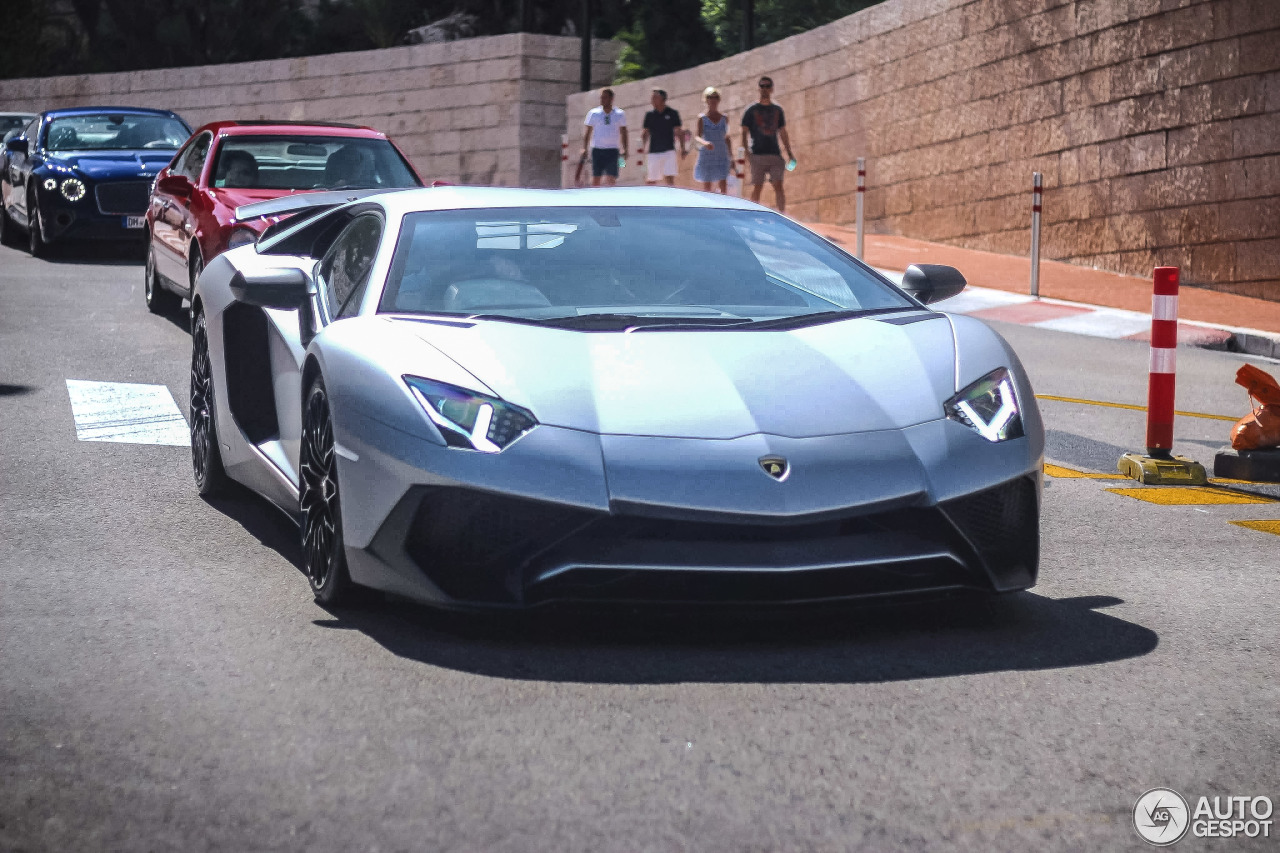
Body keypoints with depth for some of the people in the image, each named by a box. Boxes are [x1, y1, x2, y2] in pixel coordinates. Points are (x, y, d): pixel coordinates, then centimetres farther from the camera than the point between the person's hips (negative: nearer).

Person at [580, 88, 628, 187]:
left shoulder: (620, 114, 7)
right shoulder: (593, 114, 6)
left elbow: (623, 133, 11)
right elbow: (587, 132, 7)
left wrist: (624, 149, 2)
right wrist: (584, 148, -4)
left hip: (613, 150, 0)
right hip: (597, 150, 0)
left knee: (611, 179, -10)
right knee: (595, 179, -3)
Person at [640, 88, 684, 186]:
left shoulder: (672, 114, 2)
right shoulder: (649, 115, 8)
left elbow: (679, 132, 3)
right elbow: (645, 133, 11)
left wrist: (682, 148, -6)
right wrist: (642, 147, -3)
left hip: (669, 151, -2)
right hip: (653, 152, 2)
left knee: (670, 178, -11)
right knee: (652, 181, 3)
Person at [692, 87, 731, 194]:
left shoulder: (724, 118, 8)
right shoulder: (702, 118, -2)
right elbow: (696, 138, -15)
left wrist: (729, 151, 9)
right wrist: (704, 143, -36)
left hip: (721, 157, 2)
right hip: (706, 156, -2)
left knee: (723, 186, -10)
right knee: (707, 187, 3)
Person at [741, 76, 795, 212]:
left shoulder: (777, 110, 15)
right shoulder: (751, 110, 5)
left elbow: (783, 133, 18)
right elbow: (744, 133, 2)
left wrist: (789, 153, 10)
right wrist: (746, 151, -12)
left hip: (775, 154, 2)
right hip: (758, 155, -2)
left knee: (778, 186, -7)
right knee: (757, 188, -2)